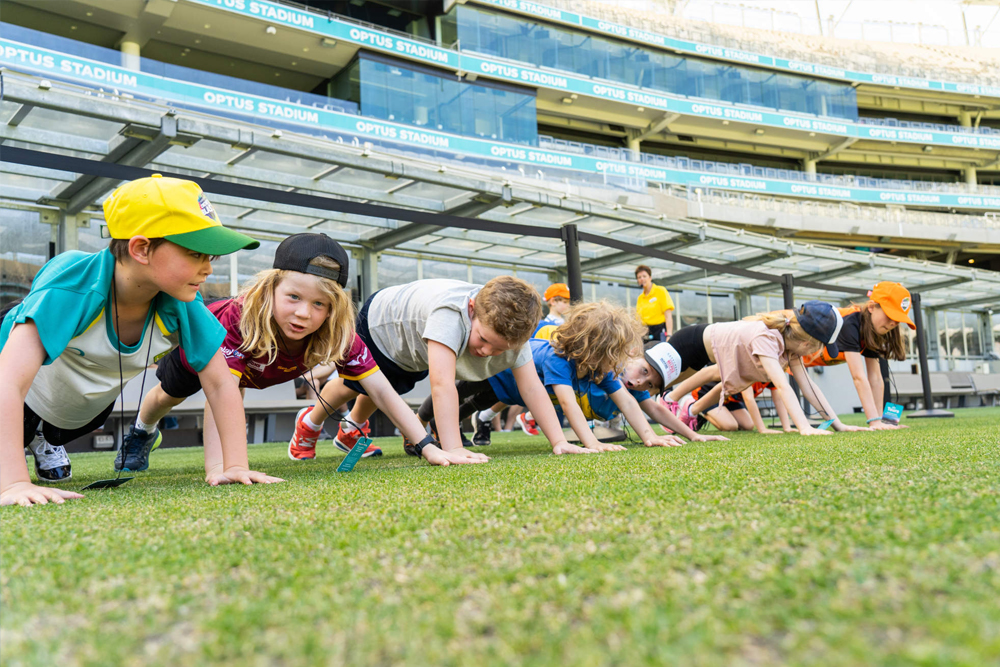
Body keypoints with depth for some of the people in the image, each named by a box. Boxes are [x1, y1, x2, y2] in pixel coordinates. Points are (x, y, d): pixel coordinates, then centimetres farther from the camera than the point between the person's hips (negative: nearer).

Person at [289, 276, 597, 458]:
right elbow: (442, 384, -61)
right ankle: (311, 422, 52)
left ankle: (351, 430, 61)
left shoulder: (511, 327, -34)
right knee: (354, 385, 21)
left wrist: (559, 442, -41)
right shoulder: (450, 314, -52)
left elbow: (532, 387, -33)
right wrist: (453, 451, -67)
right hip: (380, 319, -5)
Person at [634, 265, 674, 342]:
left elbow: (668, 315, -8)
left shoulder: (660, 291, 0)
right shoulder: (640, 298, 14)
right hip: (647, 332, 4)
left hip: (661, 330, -4)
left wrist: (669, 335, -18)